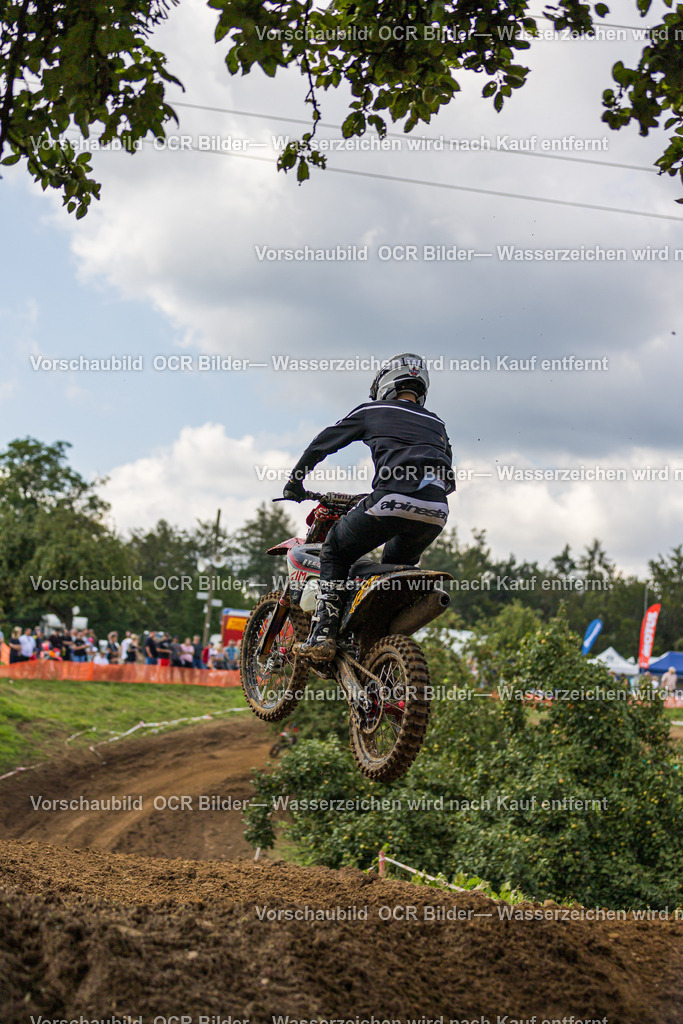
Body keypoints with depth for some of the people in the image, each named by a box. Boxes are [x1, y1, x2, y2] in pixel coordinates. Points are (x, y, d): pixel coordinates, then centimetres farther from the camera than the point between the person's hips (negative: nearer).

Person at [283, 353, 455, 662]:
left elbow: (324, 441, 23)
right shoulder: (436, 424, 30)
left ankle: (322, 635, 1)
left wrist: (295, 479, 36)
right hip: (436, 512, 5)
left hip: (393, 500, -5)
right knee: (397, 562, 32)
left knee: (334, 551, 15)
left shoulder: (371, 411, 19)